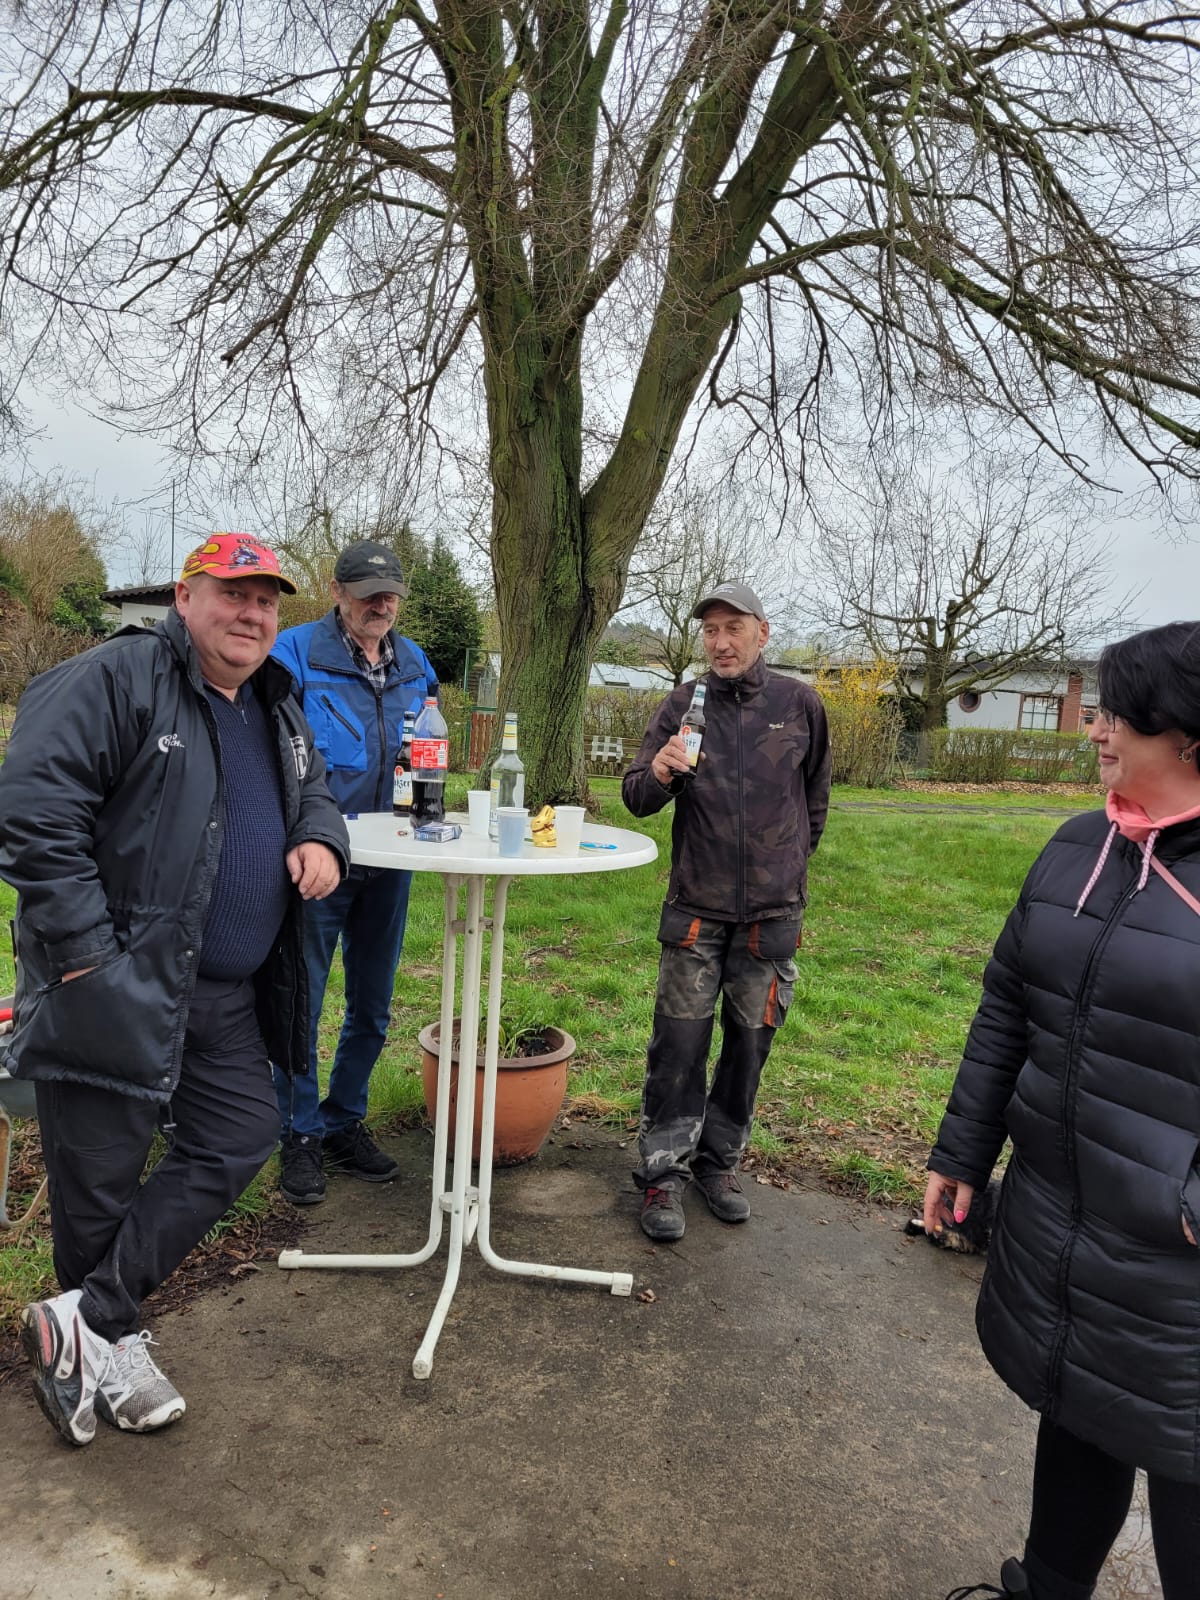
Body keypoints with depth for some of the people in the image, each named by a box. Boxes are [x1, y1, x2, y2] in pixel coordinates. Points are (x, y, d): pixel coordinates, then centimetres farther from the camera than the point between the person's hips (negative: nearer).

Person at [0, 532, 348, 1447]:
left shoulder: (278, 708, 13)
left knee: (239, 1141, 10)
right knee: (101, 1180, 7)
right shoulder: (113, 681, -12)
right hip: (114, 985, -7)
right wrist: (86, 949, -21)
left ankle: (88, 1319, 22)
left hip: (229, 996, 8)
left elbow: (315, 790, 24)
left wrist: (322, 839, -1)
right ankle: (115, 1346, 31)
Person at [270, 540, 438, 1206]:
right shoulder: (295, 651, -8)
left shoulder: (413, 662, 9)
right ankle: (300, 1136, 23)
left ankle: (344, 1124, 32)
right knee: (302, 1001, 5)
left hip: (388, 861, 5)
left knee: (371, 1006, 14)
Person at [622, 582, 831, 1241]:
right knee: (680, 1044, 1)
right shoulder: (682, 705, -1)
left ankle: (720, 1160, 28)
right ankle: (664, 1172, 15)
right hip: (696, 908, -1)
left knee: (749, 1042, 11)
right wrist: (658, 773, -24)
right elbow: (636, 798, -3)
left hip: (773, 911, 1)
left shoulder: (800, 704, 1)